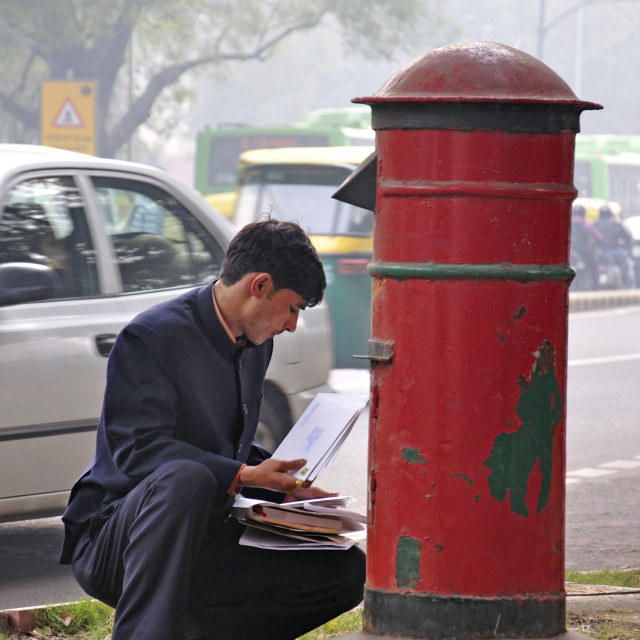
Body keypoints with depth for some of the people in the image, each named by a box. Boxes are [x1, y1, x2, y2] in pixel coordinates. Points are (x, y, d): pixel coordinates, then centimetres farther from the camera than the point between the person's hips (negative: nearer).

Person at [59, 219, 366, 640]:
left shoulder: (256, 345, 13)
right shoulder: (151, 337, -14)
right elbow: (137, 449, -24)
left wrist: (286, 487, 6)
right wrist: (243, 476, -28)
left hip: (204, 544, 8)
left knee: (348, 570, -7)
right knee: (185, 478, -41)